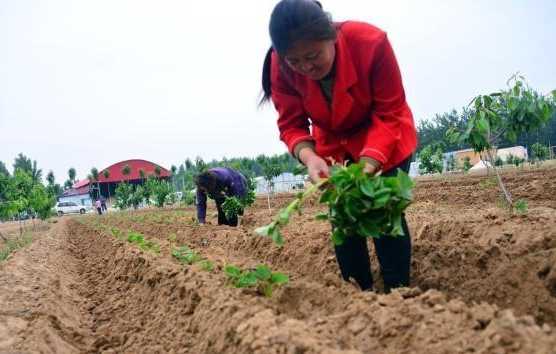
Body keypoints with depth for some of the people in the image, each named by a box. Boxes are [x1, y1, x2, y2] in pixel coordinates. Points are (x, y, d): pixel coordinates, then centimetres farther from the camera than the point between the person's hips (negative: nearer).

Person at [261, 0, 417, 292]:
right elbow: (291, 125, -19)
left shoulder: (371, 42, -33)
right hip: (333, 145, 3)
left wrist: (369, 162, -42)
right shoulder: (280, 66, -25)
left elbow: (390, 114, -28)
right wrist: (308, 157, -41)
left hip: (384, 141, -3)